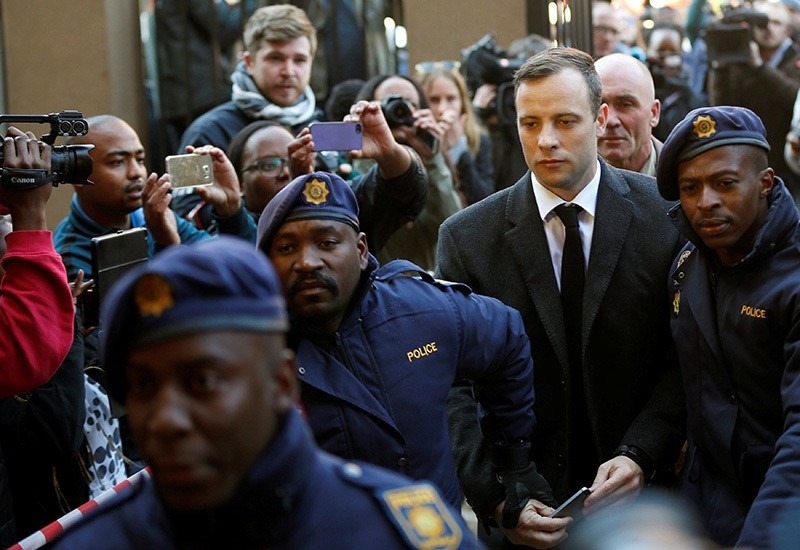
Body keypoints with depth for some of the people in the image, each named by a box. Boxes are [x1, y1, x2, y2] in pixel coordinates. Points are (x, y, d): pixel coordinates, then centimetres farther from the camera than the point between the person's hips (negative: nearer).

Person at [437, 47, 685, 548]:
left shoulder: (666, 213, -6)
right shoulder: (467, 238, -5)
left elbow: (684, 357, -6)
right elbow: (457, 386, -8)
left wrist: (640, 455, -19)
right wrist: (497, 497, -19)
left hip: (640, 493, 0)